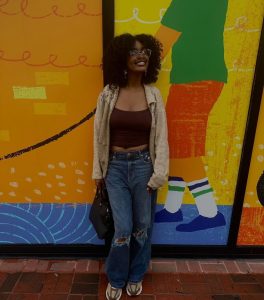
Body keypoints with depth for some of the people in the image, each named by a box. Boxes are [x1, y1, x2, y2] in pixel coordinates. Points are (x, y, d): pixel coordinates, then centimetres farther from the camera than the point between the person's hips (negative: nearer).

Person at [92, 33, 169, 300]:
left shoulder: (153, 95, -3)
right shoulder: (108, 94, -4)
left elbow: (161, 137, -2)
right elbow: (99, 135, 2)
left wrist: (158, 174, -6)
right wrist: (98, 172, 4)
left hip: (143, 165, 1)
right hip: (116, 167, 0)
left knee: (142, 227, 13)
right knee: (123, 229, 2)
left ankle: (135, 275, 42)